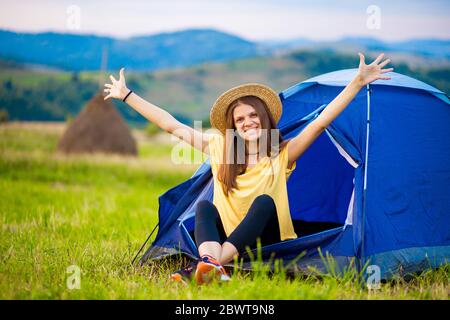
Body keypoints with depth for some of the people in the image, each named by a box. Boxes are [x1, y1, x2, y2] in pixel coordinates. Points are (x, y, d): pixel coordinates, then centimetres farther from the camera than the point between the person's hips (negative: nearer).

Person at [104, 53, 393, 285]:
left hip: (268, 244, -2)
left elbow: (320, 123, -12)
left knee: (264, 202, -30)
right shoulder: (220, 149, 4)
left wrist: (358, 83, -21)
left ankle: (203, 267, -48)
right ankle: (212, 266, -55)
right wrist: (127, 95, 8)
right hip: (226, 240, 2)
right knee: (204, 206, -24)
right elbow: (172, 125, 6)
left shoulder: (281, 156, -3)